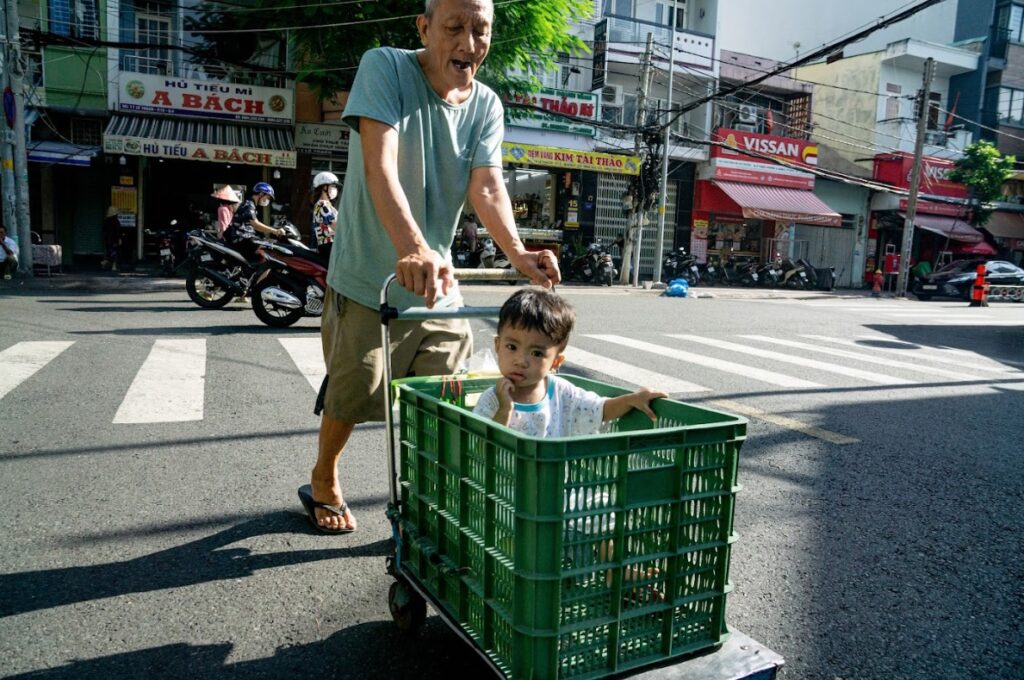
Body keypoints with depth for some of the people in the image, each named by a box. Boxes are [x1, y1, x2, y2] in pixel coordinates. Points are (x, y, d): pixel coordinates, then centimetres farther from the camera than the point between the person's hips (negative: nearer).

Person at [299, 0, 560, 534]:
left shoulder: (487, 105, 1)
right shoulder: (384, 67, -13)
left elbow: (487, 187, -13)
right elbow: (380, 166, -28)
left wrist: (518, 254, -33)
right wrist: (411, 247, -45)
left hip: (438, 279, 4)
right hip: (368, 275, -4)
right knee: (352, 396, 9)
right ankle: (323, 483, 38)